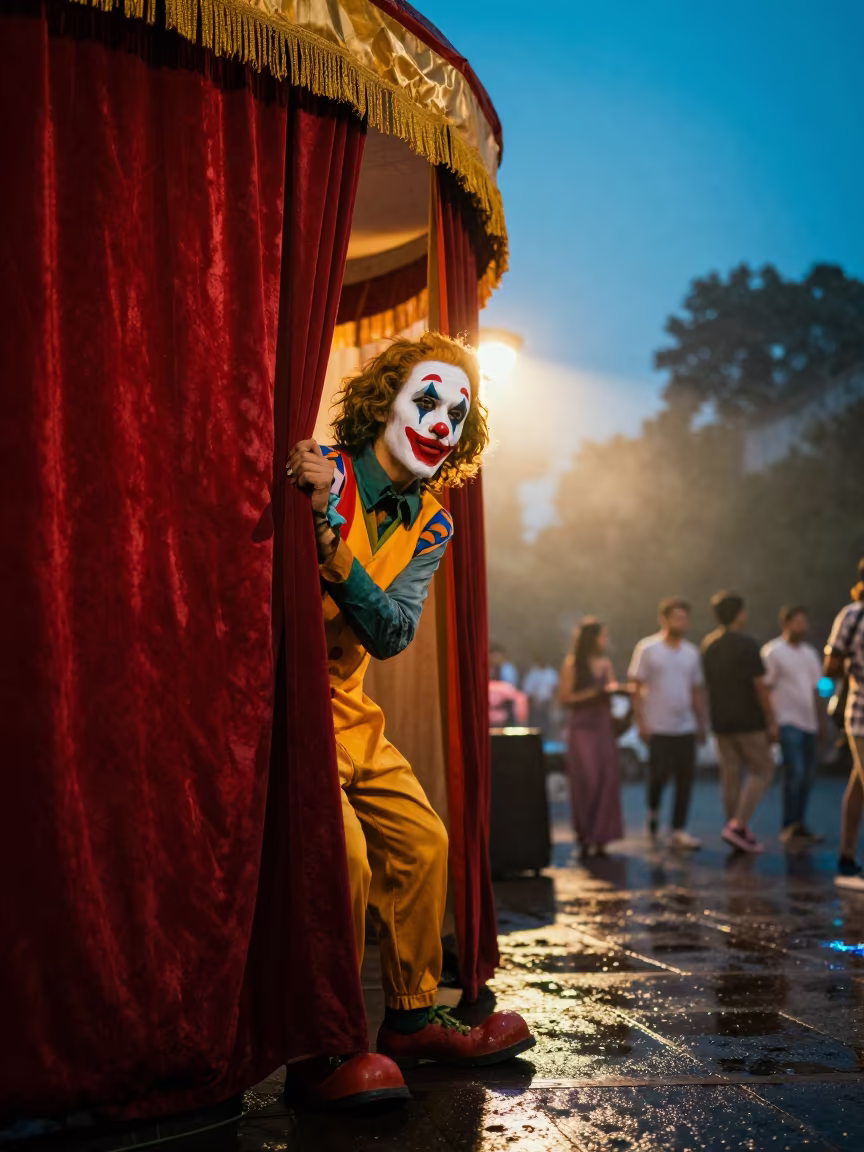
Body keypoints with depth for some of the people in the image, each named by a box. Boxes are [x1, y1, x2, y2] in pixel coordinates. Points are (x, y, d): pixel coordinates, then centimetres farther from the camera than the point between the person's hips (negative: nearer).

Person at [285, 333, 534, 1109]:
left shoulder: (431, 527, 5)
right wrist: (318, 513, -34)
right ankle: (316, 1056, -6)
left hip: (350, 710, 8)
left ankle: (412, 1020, 26)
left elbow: (393, 632, -13)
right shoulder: (315, 476, -14)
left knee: (421, 844, 11)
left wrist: (332, 538, -26)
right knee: (343, 859, -21)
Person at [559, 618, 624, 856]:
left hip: (604, 727, 5)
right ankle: (585, 837, 5)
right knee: (586, 781, -6)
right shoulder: (572, 664, -3)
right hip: (583, 728, -5)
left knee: (607, 782, 1)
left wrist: (613, 689, -6)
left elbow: (611, 690, 15)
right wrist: (592, 693, -13)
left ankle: (601, 837, 9)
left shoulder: (606, 664, 11)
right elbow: (565, 698, -6)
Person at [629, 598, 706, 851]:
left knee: (685, 778, 1)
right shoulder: (647, 648, -3)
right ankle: (653, 811, 25)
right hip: (658, 727, -4)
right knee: (659, 775, -6)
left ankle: (679, 831, 8)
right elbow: (636, 687, -5)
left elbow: (697, 690, 16)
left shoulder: (692, 652, 11)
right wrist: (641, 722, -11)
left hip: (686, 727, 5)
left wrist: (701, 723, 11)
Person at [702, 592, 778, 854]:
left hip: (721, 721, 7)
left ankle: (741, 834, 12)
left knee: (730, 774, 8)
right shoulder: (746, 645, -13)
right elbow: (759, 686, -14)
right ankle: (737, 825, -7)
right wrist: (771, 721, -8)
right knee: (762, 770, 4)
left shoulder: (707, 645, 8)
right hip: (747, 721, -6)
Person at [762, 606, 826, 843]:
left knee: (808, 775, 6)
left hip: (809, 723, 7)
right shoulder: (773, 652, -4)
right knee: (795, 772, -13)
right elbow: (765, 688, -7)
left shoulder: (810, 653, 16)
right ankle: (789, 828, -4)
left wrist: (821, 721, 18)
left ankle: (800, 826, 16)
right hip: (788, 722, -7)